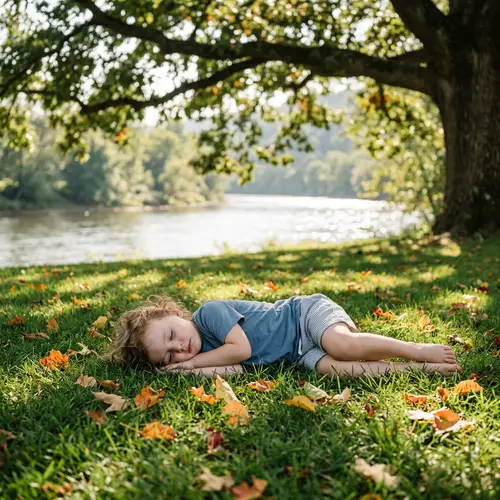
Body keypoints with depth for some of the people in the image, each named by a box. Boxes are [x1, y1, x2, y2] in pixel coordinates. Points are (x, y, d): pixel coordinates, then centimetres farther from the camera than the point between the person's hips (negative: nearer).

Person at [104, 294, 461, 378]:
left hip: (307, 313, -5)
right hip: (300, 353, 5)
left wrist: (194, 361, -12)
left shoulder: (209, 312, -16)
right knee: (330, 368, -23)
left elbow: (241, 348, -21)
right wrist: (182, 367, -14)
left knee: (341, 345, -33)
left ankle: (418, 350, -14)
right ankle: (421, 369, -18)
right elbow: (235, 369, -10)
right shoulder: (199, 352, 5)